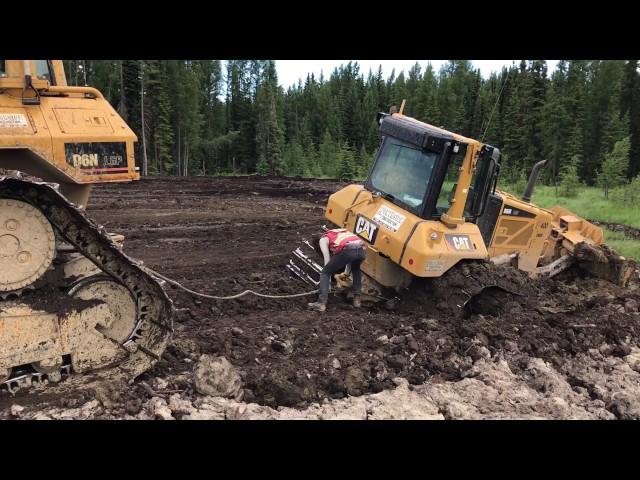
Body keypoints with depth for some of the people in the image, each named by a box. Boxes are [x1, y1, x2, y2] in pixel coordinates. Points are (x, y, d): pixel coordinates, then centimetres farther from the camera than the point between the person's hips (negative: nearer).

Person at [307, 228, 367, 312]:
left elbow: (327, 259, 16)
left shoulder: (323, 239, 23)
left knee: (325, 273, 14)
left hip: (347, 250, -6)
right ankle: (357, 298, 33)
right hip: (362, 249, 6)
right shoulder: (343, 232, 42)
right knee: (356, 269, 39)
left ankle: (321, 303, 4)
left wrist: (329, 280, 25)